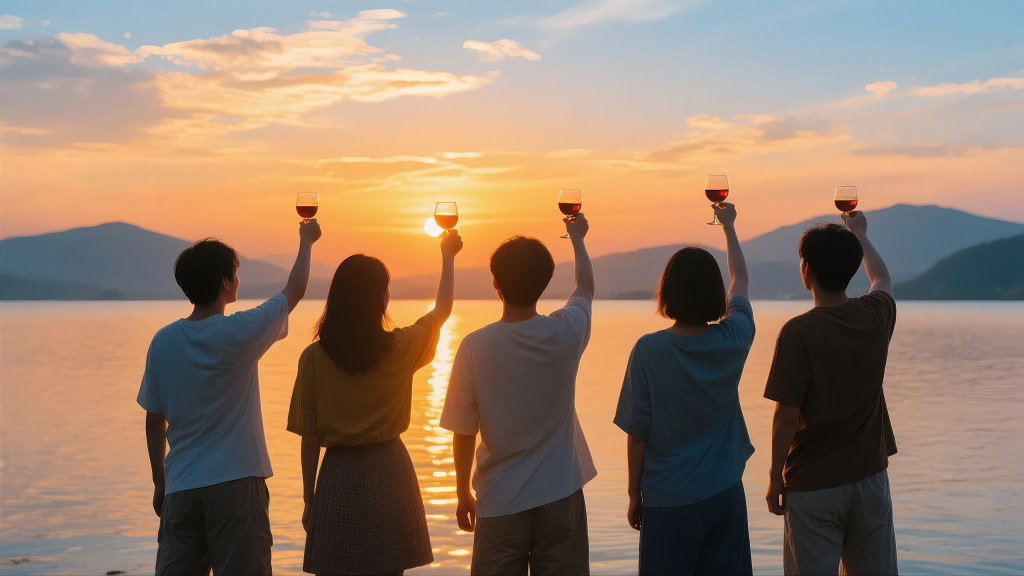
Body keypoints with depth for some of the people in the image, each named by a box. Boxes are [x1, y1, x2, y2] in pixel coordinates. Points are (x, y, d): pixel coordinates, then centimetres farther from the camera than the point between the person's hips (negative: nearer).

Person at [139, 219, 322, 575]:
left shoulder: (163, 341, 0)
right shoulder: (240, 333, -10)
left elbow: (154, 421, 7)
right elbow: (295, 290, 6)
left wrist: (159, 481, 18)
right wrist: (306, 240, 22)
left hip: (180, 486, 4)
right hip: (235, 482, -4)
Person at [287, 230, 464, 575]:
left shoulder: (314, 357, -8)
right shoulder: (400, 348, -7)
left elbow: (309, 437, -4)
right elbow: (443, 309, 13)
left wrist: (309, 498, 6)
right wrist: (448, 255, 26)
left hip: (338, 474, 0)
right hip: (389, 470, 0)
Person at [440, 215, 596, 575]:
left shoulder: (475, 346, -13)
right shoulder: (565, 334, -9)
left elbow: (463, 432, -6)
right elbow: (586, 287, 15)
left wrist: (463, 493, 9)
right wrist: (577, 238, 33)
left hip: (501, 502, -1)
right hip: (560, 495, 1)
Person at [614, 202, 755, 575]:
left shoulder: (649, 350, -14)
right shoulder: (733, 340, -6)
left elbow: (637, 432, -9)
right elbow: (740, 280, 15)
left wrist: (634, 494, 4)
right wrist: (728, 225, 30)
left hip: (668, 502, -3)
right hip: (725, 494, 3)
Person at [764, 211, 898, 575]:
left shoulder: (798, 332, -18)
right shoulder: (876, 316, -3)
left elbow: (786, 415, -17)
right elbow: (882, 278, 22)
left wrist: (775, 479, -6)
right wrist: (859, 234, 38)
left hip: (813, 484, -5)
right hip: (869, 476, 5)